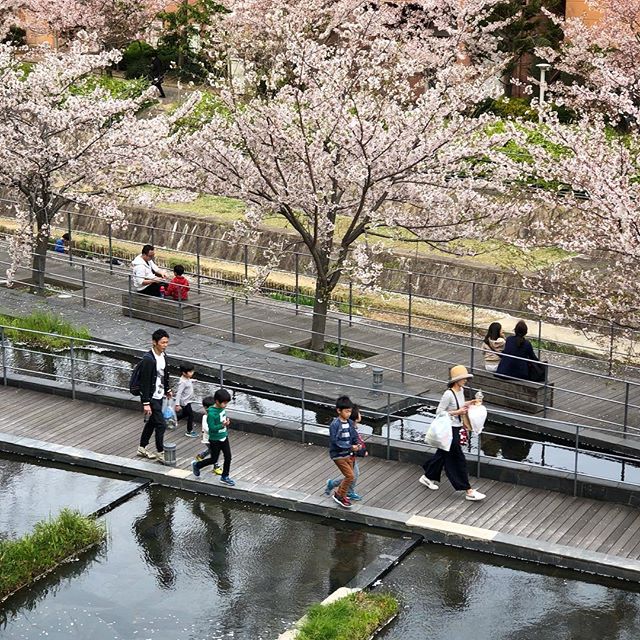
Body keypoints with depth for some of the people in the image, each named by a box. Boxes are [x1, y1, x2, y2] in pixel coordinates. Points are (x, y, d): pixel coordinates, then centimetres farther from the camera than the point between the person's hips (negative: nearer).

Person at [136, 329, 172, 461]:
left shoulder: (163, 356, 2)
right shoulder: (148, 359, -25)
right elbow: (145, 382, -24)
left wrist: (167, 389, 28)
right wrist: (146, 403, -24)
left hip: (159, 396, 9)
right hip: (151, 397, -9)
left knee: (152, 422, 19)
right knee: (161, 424, -6)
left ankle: (142, 448, 32)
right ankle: (160, 453, 6)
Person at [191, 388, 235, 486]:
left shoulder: (222, 408, -5)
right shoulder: (211, 413, -28)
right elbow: (212, 428, -26)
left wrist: (226, 421, -4)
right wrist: (223, 425, -33)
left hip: (224, 437, 7)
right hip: (215, 440, -7)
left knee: (228, 457, 8)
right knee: (213, 459, 9)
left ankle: (225, 477, 24)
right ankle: (196, 465, 33)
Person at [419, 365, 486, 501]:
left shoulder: (461, 390, 4)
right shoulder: (448, 394, -23)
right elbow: (439, 412, -19)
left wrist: (467, 404, 2)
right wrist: (457, 412, -23)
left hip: (456, 428, 9)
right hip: (449, 429, -9)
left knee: (442, 454, 22)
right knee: (458, 459, -3)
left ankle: (427, 477, 40)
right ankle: (468, 491, 2)